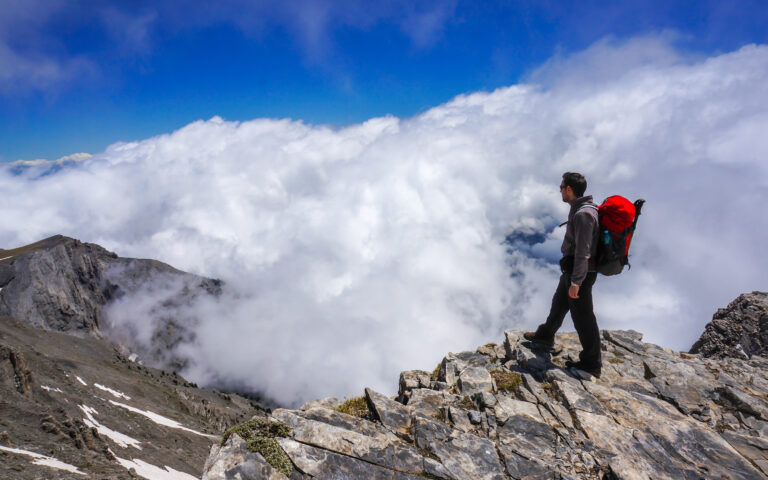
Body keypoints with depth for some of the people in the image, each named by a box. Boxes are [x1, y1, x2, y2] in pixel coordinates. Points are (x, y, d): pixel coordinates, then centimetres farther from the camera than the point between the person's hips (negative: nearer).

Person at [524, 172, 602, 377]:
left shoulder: (583, 214, -25)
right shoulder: (581, 209, 8)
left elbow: (582, 252, -27)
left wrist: (575, 282, -24)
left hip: (579, 273, -10)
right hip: (571, 270, 10)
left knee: (582, 316, 0)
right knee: (559, 303, 26)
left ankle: (592, 363, 13)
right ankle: (545, 335, 47)